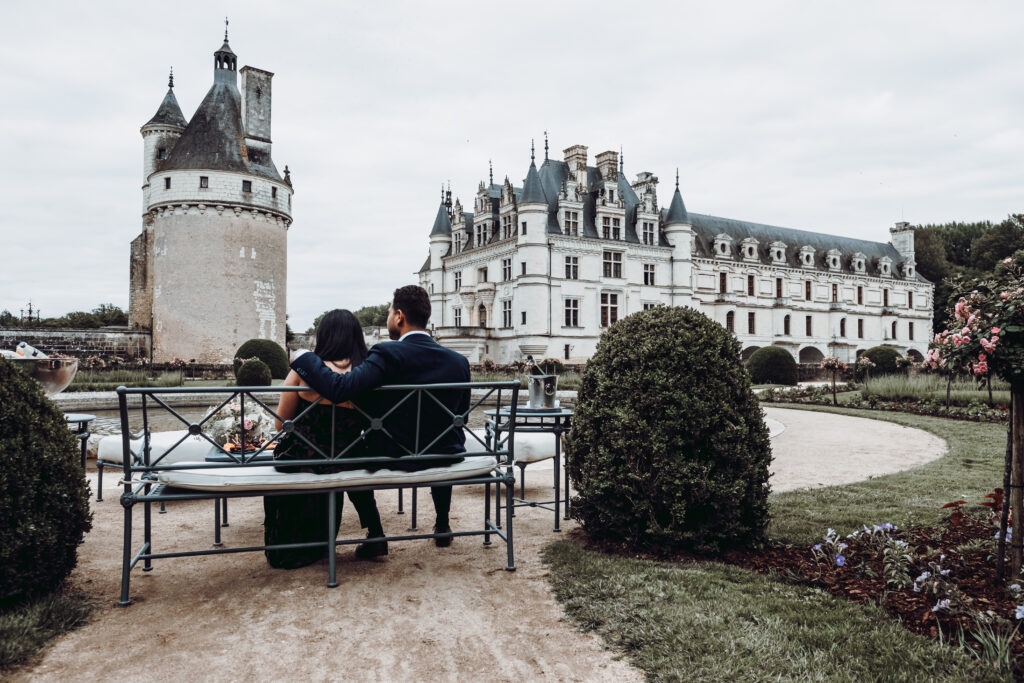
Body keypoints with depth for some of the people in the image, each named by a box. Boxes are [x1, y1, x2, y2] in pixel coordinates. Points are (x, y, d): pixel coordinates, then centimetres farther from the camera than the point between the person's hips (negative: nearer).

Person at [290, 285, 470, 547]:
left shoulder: (388, 354, -20)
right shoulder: (459, 361, -4)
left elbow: (339, 388, -30)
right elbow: (461, 415, 6)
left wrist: (303, 358, -14)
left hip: (392, 457, -4)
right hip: (445, 457, 4)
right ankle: (443, 527, 44)